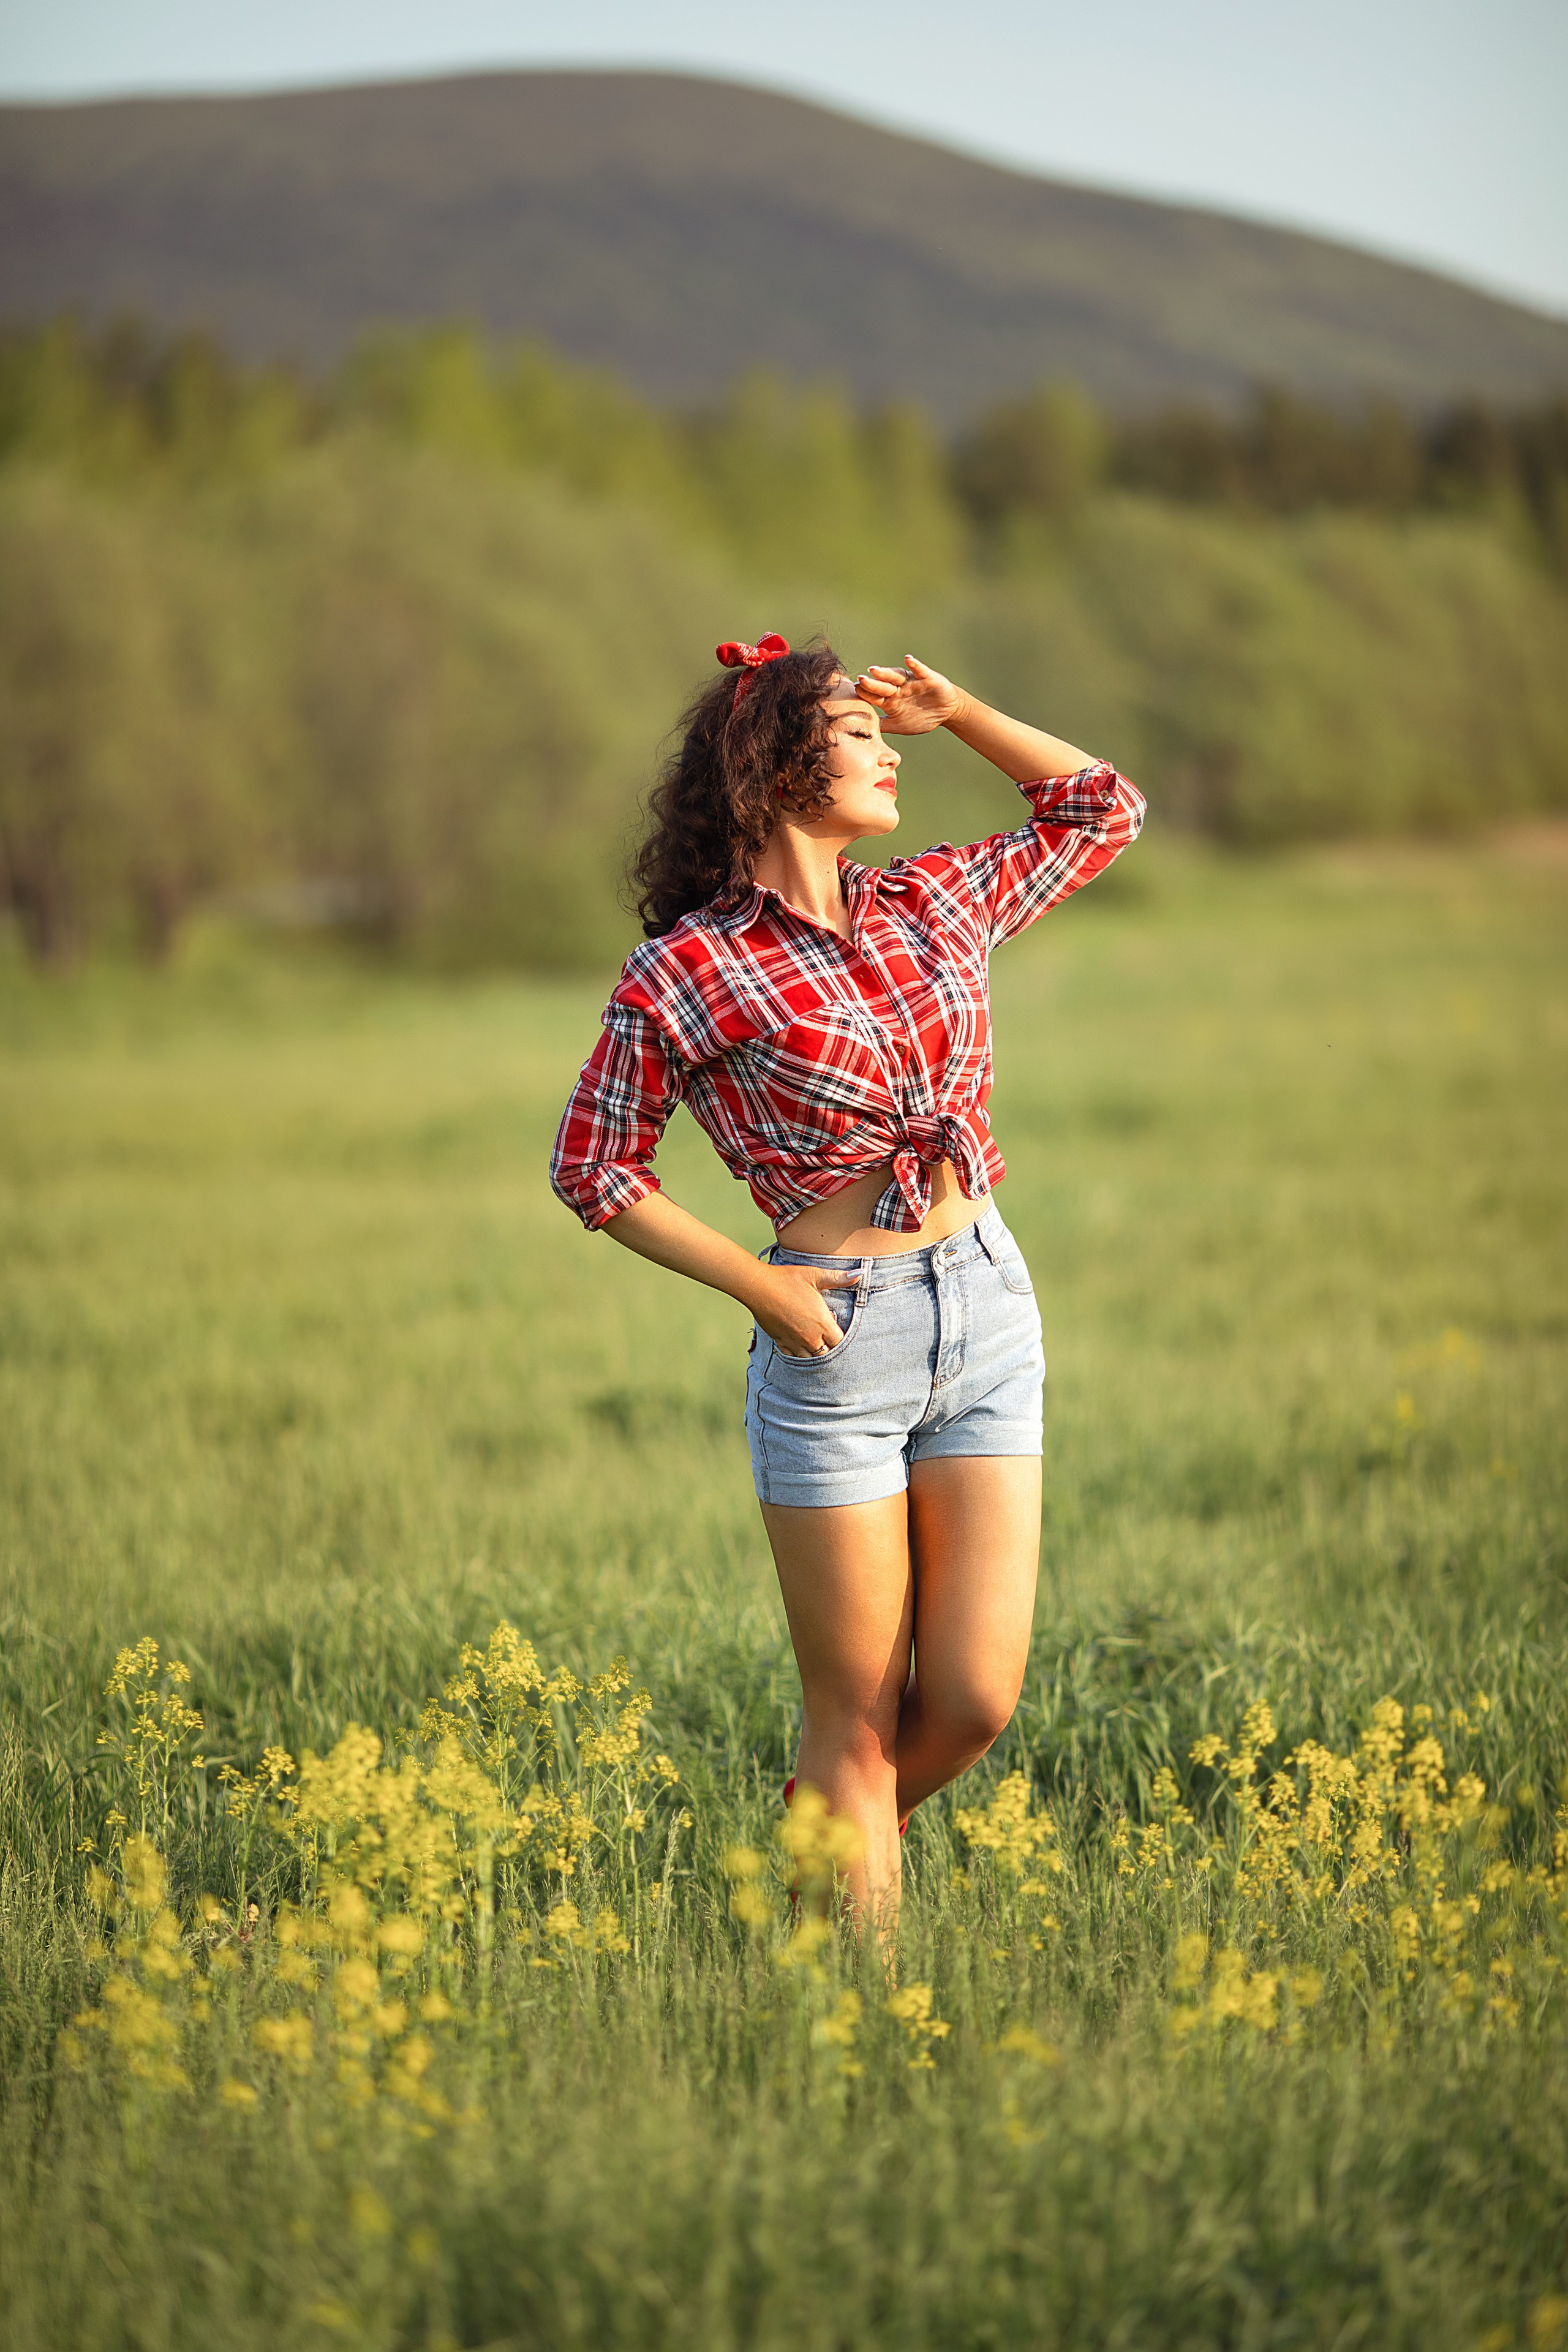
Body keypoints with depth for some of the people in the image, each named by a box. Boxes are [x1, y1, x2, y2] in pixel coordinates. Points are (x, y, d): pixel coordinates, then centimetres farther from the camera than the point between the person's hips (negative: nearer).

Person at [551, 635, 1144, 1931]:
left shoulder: (933, 903, 9)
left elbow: (1104, 807, 23)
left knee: (975, 1699, 1)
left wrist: (954, 709, 13)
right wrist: (755, 1283, -8)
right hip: (837, 1341, -5)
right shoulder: (688, 971, -6)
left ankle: (833, 1849, 29)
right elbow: (592, 1169, 0)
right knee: (858, 1717, 1)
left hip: (988, 1308, 5)